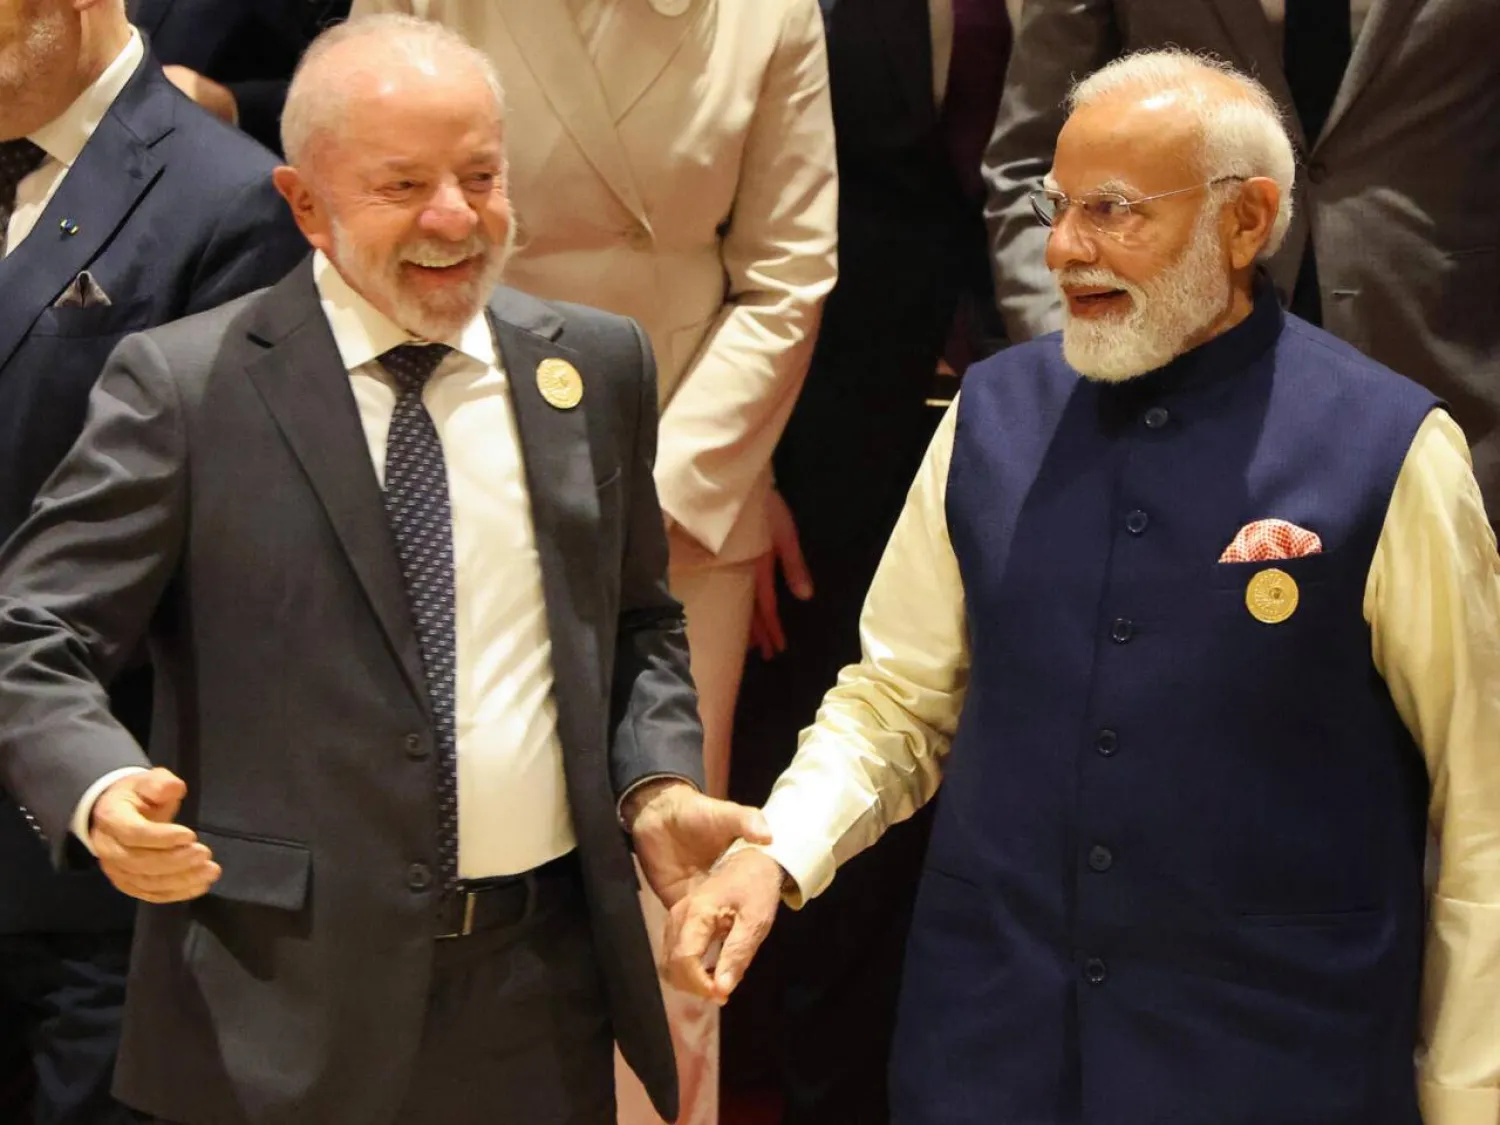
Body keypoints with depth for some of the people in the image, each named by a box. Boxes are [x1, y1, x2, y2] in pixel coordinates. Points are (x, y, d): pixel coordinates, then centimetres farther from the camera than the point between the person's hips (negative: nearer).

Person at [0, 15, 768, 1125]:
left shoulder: (596, 365, 6)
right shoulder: (184, 385, -7)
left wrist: (657, 784, -1)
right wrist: (104, 790, -26)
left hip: (546, 989, 4)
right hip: (285, 997, -3)